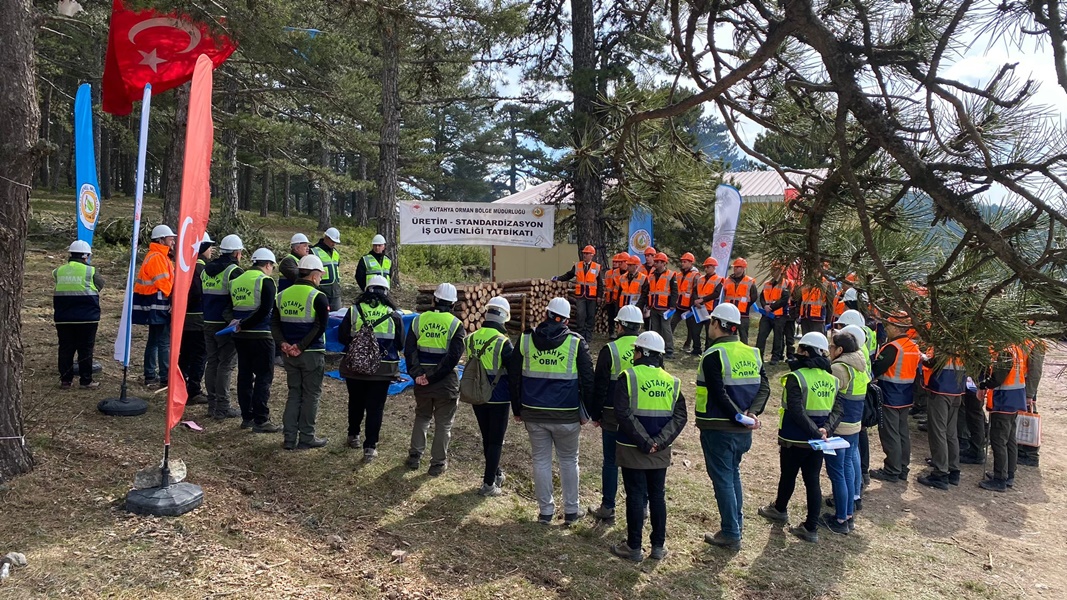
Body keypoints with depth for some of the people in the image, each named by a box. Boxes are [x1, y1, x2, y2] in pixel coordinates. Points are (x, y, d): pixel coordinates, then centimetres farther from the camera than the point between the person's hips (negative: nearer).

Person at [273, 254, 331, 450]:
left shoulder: (282, 295, 8)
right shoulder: (317, 297, -12)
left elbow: (274, 323, 6)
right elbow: (320, 327, -20)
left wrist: (283, 343, -4)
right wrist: (301, 346, -16)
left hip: (290, 354, 6)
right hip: (312, 354, -6)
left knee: (294, 394, 16)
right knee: (311, 396, 6)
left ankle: (289, 438, 16)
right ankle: (306, 438, 12)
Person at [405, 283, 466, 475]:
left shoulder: (419, 320, 1)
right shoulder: (456, 324, -8)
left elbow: (409, 350, -6)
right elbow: (453, 357, -16)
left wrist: (416, 373, -10)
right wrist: (434, 378, -14)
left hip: (422, 378, 3)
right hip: (446, 380, -3)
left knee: (422, 417, 23)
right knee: (443, 423, 10)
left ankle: (414, 457, 26)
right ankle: (438, 463, 16)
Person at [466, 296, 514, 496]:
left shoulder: (471, 338, -3)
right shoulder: (503, 342, -19)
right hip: (499, 398, -5)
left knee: (486, 438, 20)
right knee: (496, 440, 6)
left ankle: (495, 473, 36)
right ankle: (488, 484, 9)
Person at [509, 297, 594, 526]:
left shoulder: (525, 340, -1)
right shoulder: (576, 343, -6)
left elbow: (514, 377, 5)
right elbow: (587, 379, -4)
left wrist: (517, 410, 14)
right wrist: (586, 412, 6)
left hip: (534, 414, 1)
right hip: (566, 415, -1)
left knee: (541, 460, 13)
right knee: (569, 461, 14)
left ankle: (545, 511, 21)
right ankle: (571, 511, 22)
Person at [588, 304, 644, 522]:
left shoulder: (610, 350, -9)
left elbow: (599, 386, -7)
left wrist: (595, 414, 4)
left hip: (614, 416, -3)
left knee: (611, 462, 7)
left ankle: (607, 508, 13)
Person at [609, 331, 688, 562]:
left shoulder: (628, 377, -11)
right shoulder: (671, 381, 3)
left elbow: (623, 414, -19)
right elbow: (680, 417, -3)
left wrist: (644, 442, -17)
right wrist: (659, 442, -10)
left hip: (632, 450, -4)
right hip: (661, 453, 4)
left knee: (635, 497, 5)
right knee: (658, 496, 14)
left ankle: (634, 548, 14)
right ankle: (658, 547, 22)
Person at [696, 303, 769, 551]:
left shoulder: (713, 355, -16)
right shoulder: (752, 353, 6)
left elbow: (719, 395, -22)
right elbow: (764, 388, 0)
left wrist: (740, 416, -18)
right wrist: (752, 413, -9)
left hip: (718, 429, -7)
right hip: (742, 430, 7)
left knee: (722, 479, 3)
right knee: (733, 474, 21)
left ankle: (730, 535, 9)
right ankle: (736, 525, 31)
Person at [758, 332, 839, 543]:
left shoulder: (796, 377, -18)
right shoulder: (832, 379, 2)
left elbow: (797, 411, -24)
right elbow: (837, 409, 0)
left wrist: (815, 431, -20)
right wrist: (825, 429, -11)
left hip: (794, 440, -5)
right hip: (816, 442, 5)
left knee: (788, 476, 16)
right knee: (812, 481, 9)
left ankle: (780, 509, 39)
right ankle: (811, 528, 12)